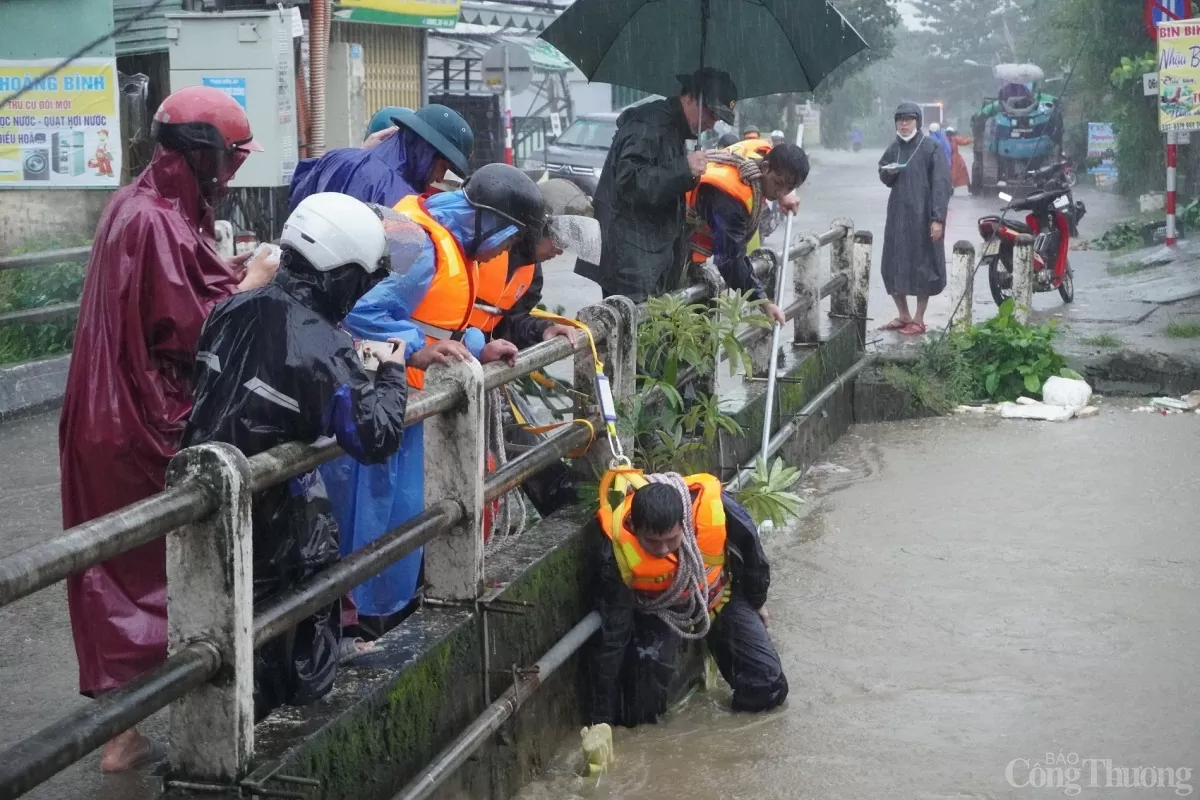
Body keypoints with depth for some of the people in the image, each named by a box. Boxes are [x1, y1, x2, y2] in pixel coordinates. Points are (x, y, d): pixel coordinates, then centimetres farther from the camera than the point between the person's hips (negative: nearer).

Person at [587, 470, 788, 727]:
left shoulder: (714, 508, -36)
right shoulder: (614, 548, -36)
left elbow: (751, 553, -11)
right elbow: (612, 635, -27)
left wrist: (757, 603, 7)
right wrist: (602, 719, -25)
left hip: (718, 598, 2)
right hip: (658, 610, -2)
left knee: (769, 688, -2)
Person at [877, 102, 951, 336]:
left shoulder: (931, 148, -7)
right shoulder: (894, 148, 10)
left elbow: (941, 184, -11)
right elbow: (884, 178, 22)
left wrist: (938, 218, -18)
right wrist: (887, 172, -3)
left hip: (922, 217, -6)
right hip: (897, 216, 6)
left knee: (922, 266, 1)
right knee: (892, 266, 7)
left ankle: (918, 320, 11)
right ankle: (903, 316, 21)